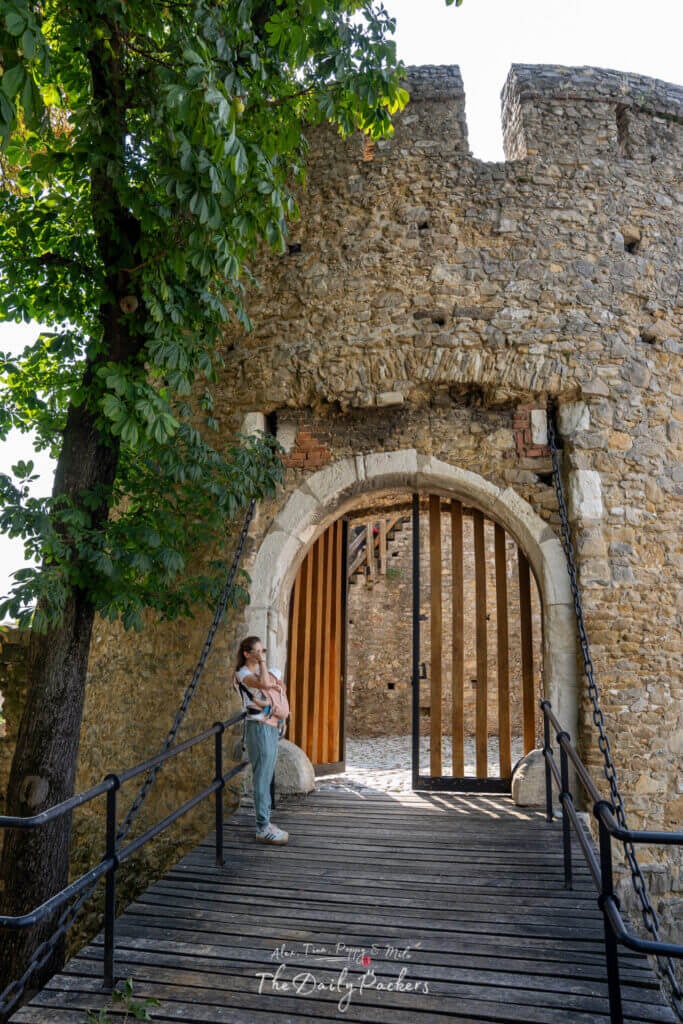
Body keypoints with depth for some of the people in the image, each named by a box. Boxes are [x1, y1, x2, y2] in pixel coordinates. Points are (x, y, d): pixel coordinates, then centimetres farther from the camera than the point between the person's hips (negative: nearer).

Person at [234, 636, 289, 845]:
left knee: (267, 778, 13)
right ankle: (263, 829, -2)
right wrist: (262, 662, -20)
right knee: (262, 778, -6)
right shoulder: (243, 673, -11)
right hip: (259, 728, -9)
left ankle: (265, 822, 21)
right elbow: (264, 683, -30)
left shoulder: (262, 671, 15)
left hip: (272, 727, 9)